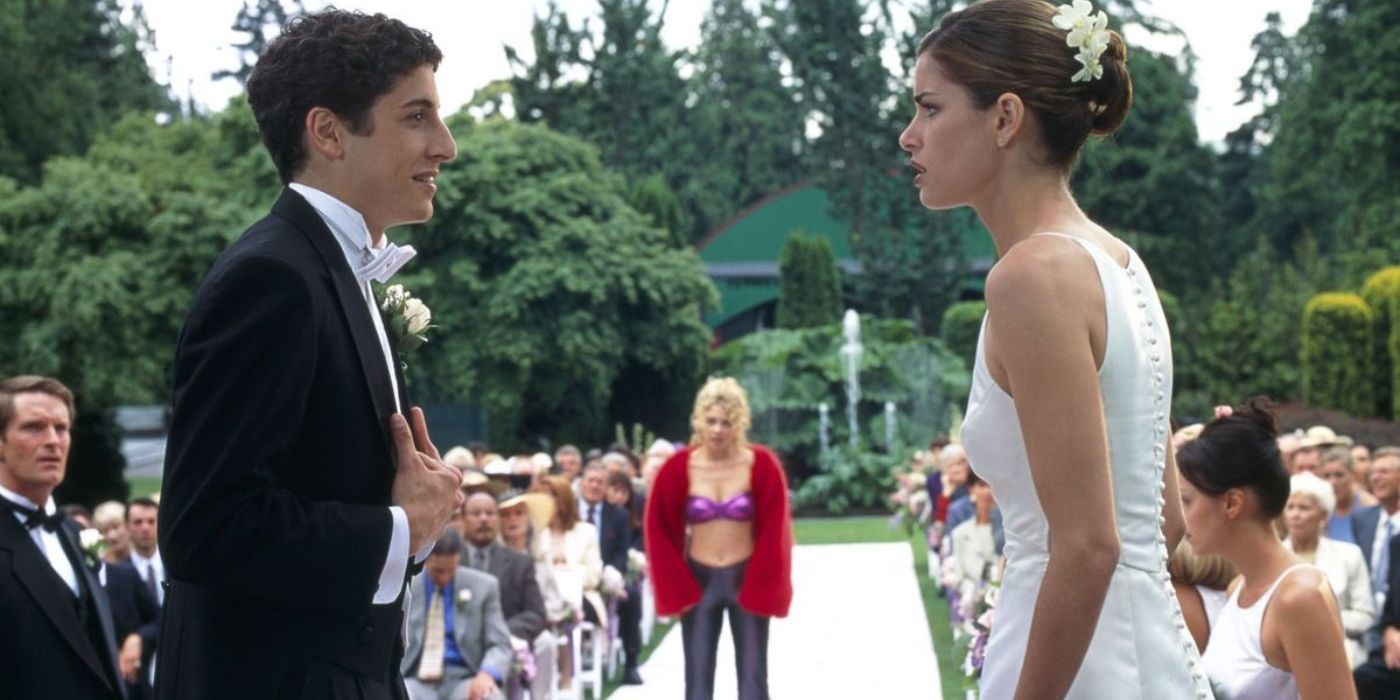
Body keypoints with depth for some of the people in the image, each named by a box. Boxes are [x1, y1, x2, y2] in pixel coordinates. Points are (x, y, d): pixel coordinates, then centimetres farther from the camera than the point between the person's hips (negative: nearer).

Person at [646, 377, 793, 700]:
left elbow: (774, 531, -4)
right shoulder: (678, 468, -7)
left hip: (747, 579, -1)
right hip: (698, 581, 1)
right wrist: (678, 586, -5)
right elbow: (660, 530, -1)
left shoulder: (762, 465, -8)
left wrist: (760, 588, -8)